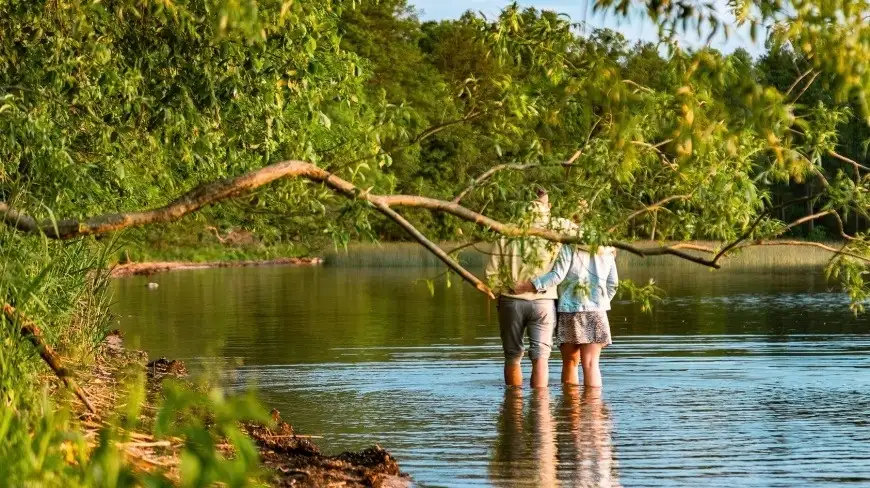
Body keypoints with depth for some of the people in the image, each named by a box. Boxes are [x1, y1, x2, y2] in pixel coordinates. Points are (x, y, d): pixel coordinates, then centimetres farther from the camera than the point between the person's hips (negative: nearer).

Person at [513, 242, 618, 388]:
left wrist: (532, 285, -16)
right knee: (591, 364, -3)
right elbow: (613, 283, 12)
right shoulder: (607, 250, 9)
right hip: (596, 311, 2)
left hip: (569, 308, -2)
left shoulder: (569, 246, -4)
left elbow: (558, 275, -15)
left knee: (570, 362, 10)